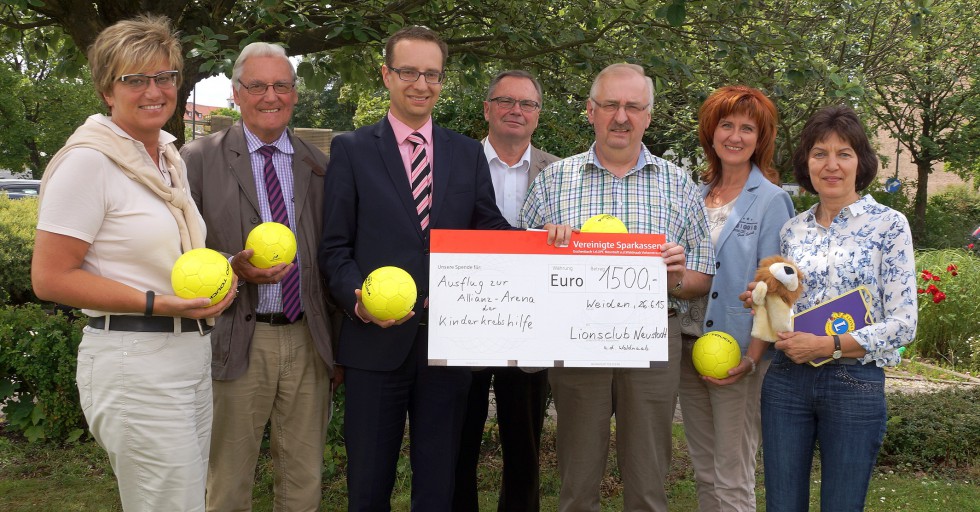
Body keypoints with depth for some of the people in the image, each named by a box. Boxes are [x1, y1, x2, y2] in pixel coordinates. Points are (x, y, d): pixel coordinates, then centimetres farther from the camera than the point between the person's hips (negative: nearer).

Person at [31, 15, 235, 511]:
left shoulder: (171, 157, 12)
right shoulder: (89, 160, -12)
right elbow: (50, 278, -14)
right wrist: (158, 303, -21)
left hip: (192, 354, 8)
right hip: (135, 365, -8)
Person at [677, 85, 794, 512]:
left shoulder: (771, 201, -6)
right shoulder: (695, 194, 11)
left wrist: (753, 356, -16)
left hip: (737, 352, -6)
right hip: (688, 344, 6)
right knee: (703, 471, 14)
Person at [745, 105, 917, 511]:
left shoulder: (889, 225, -5)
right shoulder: (792, 230, 8)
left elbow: (904, 324, -10)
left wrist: (828, 345, -17)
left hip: (856, 384, -3)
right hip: (787, 381, 4)